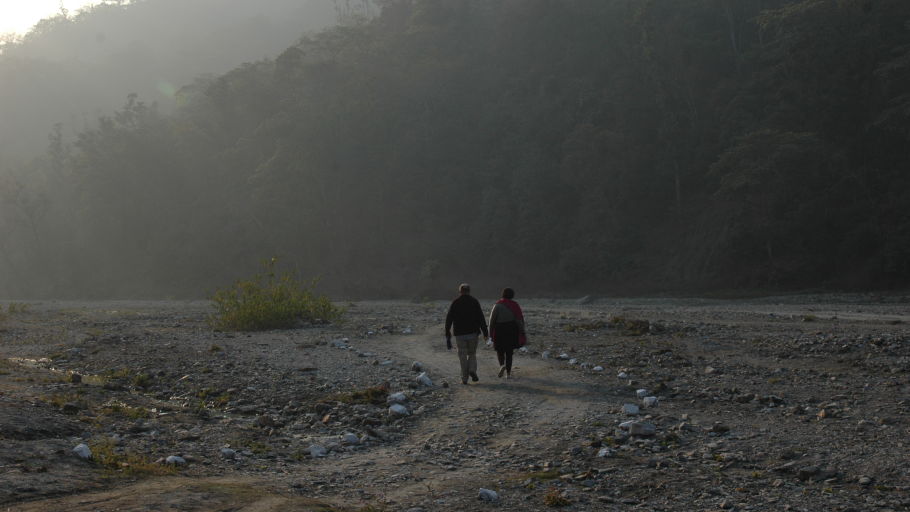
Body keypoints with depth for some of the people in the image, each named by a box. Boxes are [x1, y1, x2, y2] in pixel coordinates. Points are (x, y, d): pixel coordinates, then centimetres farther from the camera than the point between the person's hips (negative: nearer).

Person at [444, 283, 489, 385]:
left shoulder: (455, 303, 2)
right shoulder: (474, 302, 2)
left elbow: (449, 319, 1)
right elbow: (481, 318, -3)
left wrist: (447, 334, 8)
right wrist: (485, 332, -3)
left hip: (459, 334, 0)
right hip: (473, 333, 0)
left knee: (462, 356, 6)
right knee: (472, 354, 14)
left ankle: (464, 378, 1)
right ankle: (472, 370, -10)